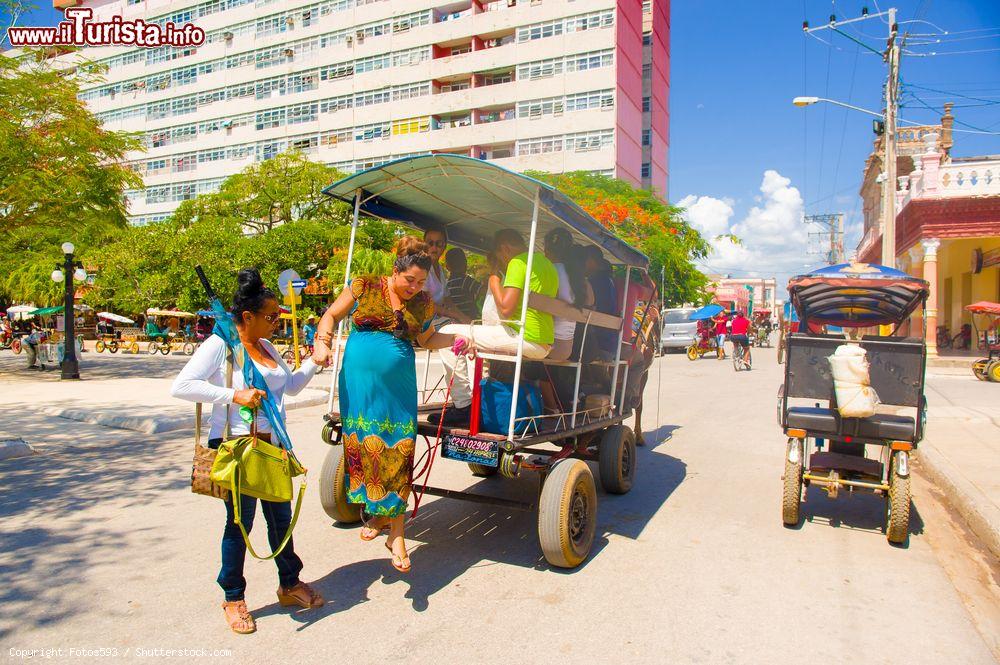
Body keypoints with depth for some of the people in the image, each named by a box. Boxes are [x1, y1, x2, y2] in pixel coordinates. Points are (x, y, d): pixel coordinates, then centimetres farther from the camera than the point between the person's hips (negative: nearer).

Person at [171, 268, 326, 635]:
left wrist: (314, 362, 9)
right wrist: (234, 394, -24)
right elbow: (181, 386, -18)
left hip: (272, 445, 7)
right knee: (239, 522, 5)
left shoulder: (266, 347, 12)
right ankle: (233, 598, 24)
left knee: (281, 516, 15)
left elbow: (291, 386, 24)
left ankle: (289, 584, 32)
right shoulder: (220, 344, -11)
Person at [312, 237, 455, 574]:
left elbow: (427, 339, 19)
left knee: (397, 452, -4)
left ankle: (396, 533, 4)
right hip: (359, 384, 0)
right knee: (364, 446, 3)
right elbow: (331, 315, 7)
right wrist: (322, 342, -9)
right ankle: (377, 514, 22)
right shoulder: (364, 288, 0)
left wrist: (456, 339, 5)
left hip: (398, 388, 1)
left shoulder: (423, 303, 6)